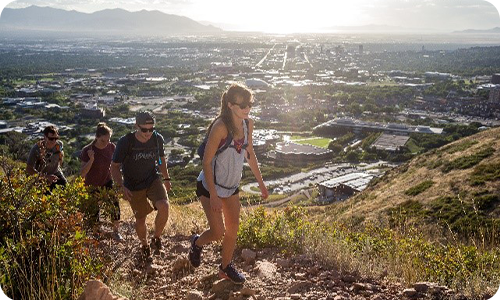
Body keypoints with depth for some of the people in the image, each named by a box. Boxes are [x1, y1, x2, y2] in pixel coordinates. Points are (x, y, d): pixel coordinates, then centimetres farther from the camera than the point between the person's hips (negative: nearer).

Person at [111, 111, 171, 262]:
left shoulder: (158, 139, -10)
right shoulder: (125, 142, -20)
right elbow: (114, 166, -10)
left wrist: (166, 178, 15)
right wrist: (121, 186, -21)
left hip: (153, 180, 1)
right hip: (133, 187, -1)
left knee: (164, 206, -24)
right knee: (140, 219, 9)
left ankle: (156, 238, 2)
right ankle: (145, 246, 38)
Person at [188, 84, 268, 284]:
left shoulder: (248, 124, -4)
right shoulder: (220, 127, -26)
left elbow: (249, 154, 11)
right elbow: (206, 162, -23)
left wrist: (260, 183, 14)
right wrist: (213, 196, -24)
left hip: (232, 185, 7)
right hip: (209, 186, -7)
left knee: (233, 229, 14)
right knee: (218, 233, -4)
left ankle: (226, 267, 35)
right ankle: (197, 243, 30)